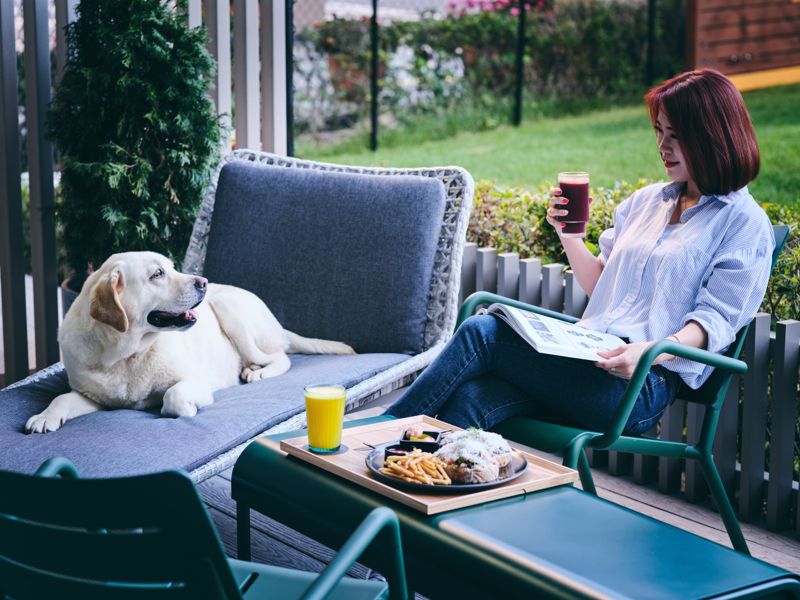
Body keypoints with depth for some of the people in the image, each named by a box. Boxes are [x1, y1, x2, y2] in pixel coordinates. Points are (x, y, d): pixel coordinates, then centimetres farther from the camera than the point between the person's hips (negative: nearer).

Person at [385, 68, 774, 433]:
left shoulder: (745, 224, 3)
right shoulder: (646, 201, 24)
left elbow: (716, 319, -7)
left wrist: (650, 351, -25)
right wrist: (568, 233, 7)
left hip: (640, 384, -6)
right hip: (589, 360, 6)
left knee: (480, 333, -21)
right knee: (468, 400, -24)